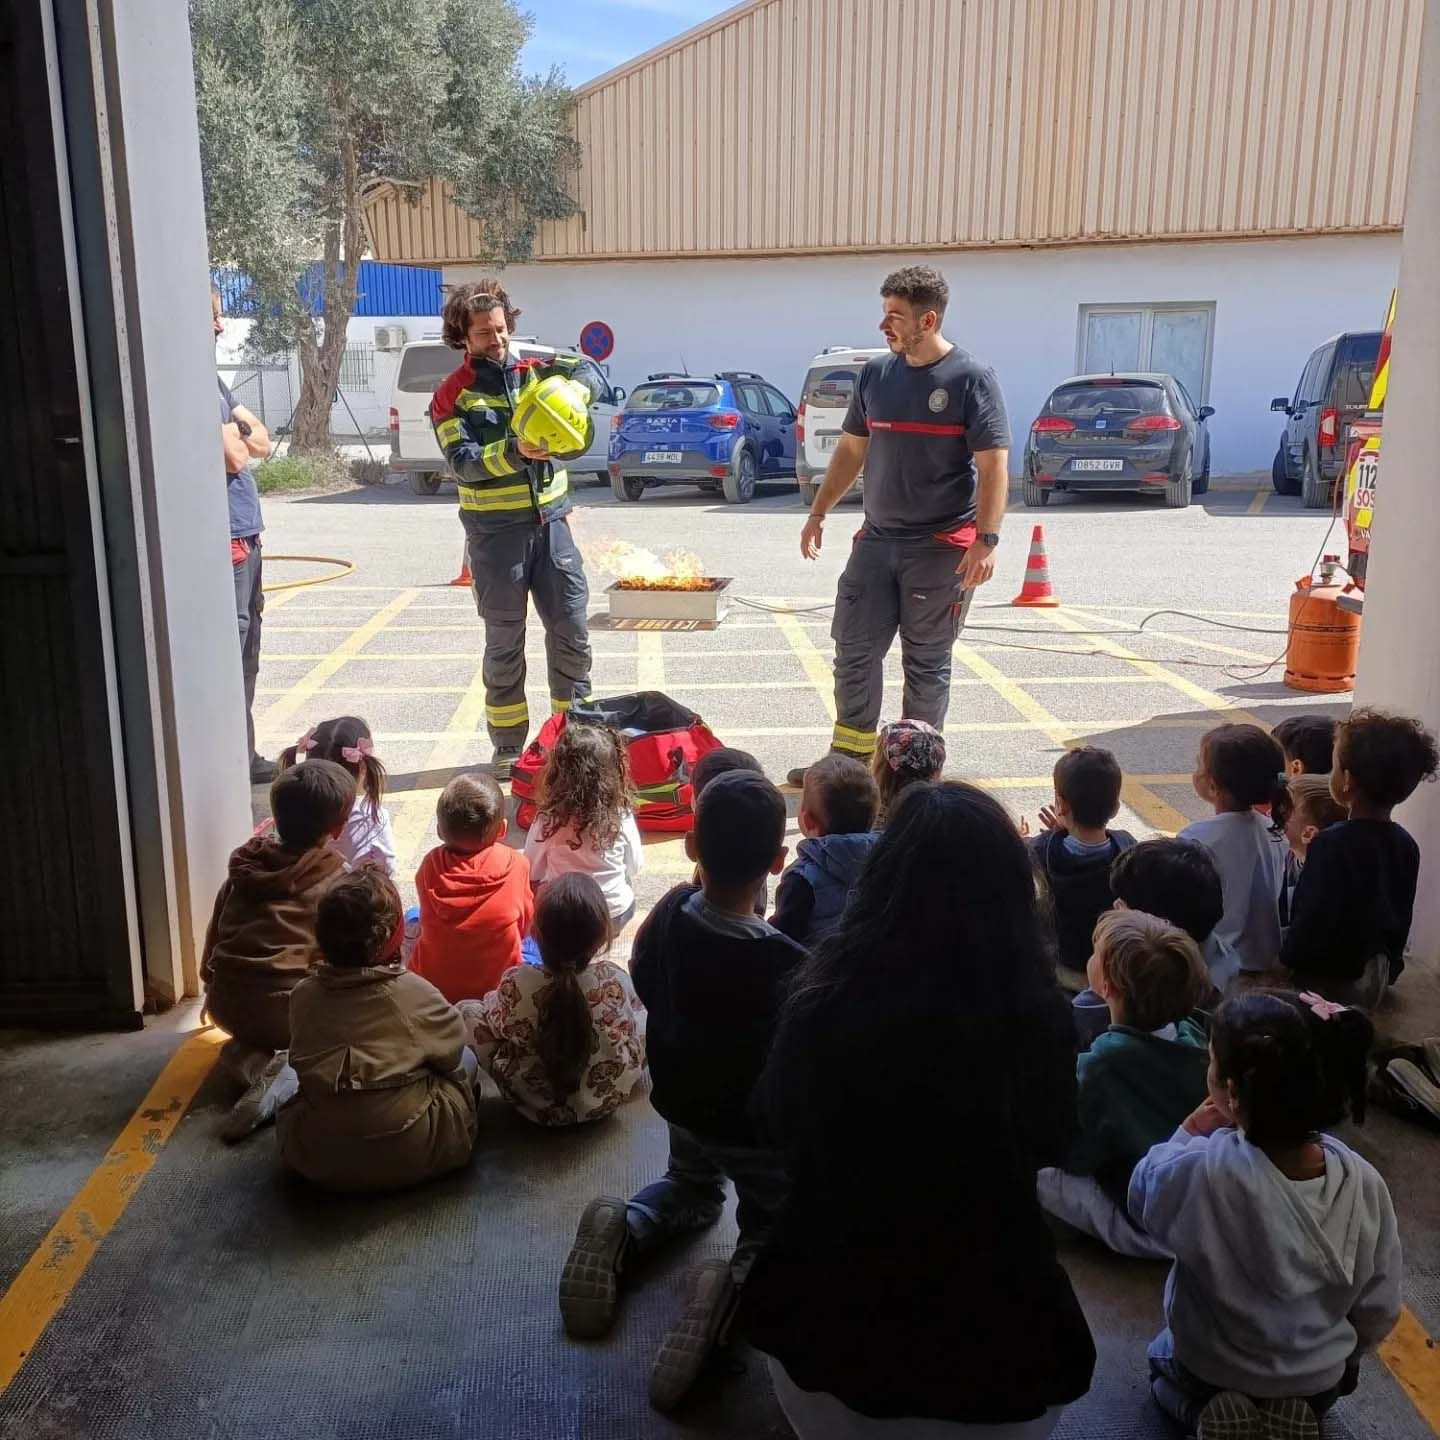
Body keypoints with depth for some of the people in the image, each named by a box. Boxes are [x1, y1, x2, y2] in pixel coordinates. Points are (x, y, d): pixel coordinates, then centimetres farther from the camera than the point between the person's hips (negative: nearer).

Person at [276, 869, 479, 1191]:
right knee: (465, 1059, 19)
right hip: (410, 1159, -2)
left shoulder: (303, 995, -5)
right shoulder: (415, 993, -15)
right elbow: (451, 1048, 1)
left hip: (318, 1164, 3)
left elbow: (304, 1058, 8)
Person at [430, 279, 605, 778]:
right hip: (495, 533, -3)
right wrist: (515, 450, -30)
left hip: (551, 523, 3)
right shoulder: (452, 396, -1)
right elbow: (462, 462, -14)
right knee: (504, 644, 5)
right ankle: (508, 747, 16)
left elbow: (590, 373, -7)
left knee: (572, 633, 5)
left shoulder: (533, 373, 8)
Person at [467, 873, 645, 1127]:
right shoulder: (617, 981, -24)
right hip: (607, 1102, 1)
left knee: (466, 1011, 13)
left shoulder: (516, 984, -26)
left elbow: (494, 1023, -5)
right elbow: (640, 1036, -5)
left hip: (535, 1106, -1)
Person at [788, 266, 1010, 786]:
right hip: (876, 540, 5)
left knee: (926, 663, 4)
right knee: (855, 653, 7)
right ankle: (849, 759, 20)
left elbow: (993, 466, -11)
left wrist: (986, 540, -19)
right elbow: (851, 449, 17)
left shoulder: (971, 379, -8)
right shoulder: (875, 374, 8)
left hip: (942, 547, -5)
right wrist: (818, 512, 14)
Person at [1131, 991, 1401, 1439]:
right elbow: (1379, 1311, -9)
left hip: (1206, 1371, -2)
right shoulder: (1365, 1184, -26)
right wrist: (1338, 1357, 9)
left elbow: (1143, 1195, -13)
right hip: (1319, 1380, 3)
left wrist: (1188, 1135, -11)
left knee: (1162, 1357, 33)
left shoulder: (1204, 1173, -37)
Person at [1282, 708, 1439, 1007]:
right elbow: (1402, 915, 5)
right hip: (1375, 974, 6)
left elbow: (1313, 917, -23)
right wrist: (1389, 966, 18)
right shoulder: (1406, 844, -6)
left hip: (1326, 977, -6)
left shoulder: (1331, 845, -27)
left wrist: (1286, 966, -10)